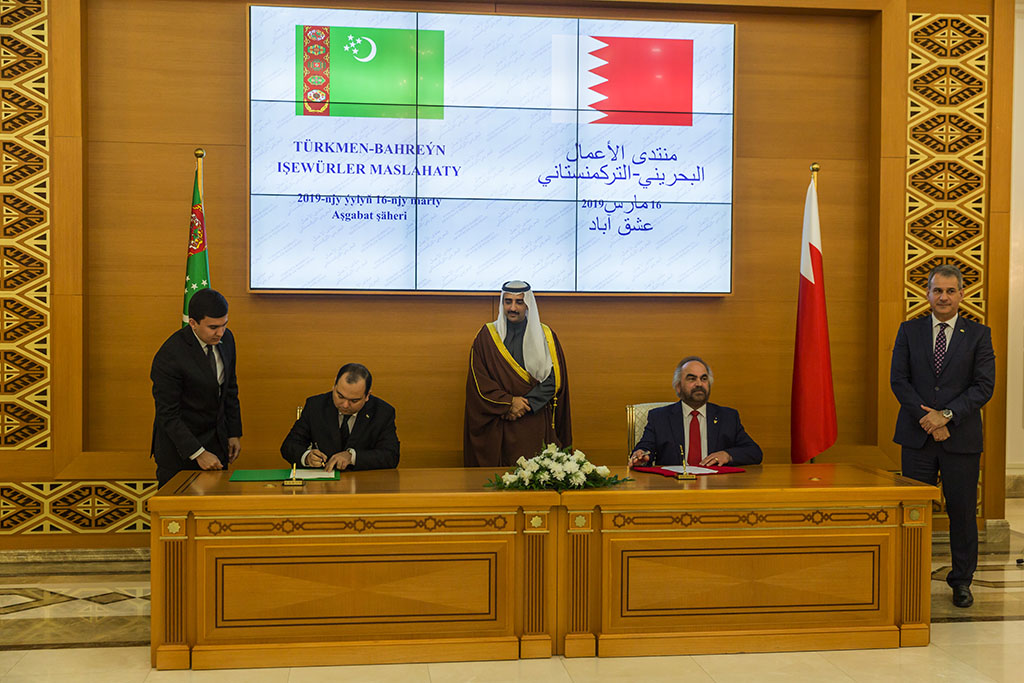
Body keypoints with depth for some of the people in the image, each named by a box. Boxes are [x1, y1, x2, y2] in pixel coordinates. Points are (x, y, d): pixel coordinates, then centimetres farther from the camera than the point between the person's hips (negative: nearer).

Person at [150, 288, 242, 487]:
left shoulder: (226, 339, -3)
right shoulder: (169, 356, -23)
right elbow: (168, 414, -20)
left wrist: (234, 433, 10)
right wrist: (198, 453, -22)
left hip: (216, 440, 6)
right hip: (178, 446, -6)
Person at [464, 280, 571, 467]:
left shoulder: (545, 336, 6)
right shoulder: (487, 336, 5)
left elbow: (554, 379, 0)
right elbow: (478, 381, -2)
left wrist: (526, 404, -11)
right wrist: (508, 402, -13)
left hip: (536, 425, 0)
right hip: (498, 428, 0)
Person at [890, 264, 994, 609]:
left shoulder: (979, 334, 4)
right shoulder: (909, 330, 7)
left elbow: (984, 386, -4)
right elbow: (898, 379, 1)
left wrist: (947, 415, -15)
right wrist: (927, 418, -11)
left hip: (961, 438, -1)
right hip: (917, 437, 1)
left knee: (962, 511, 6)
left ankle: (961, 581, 21)